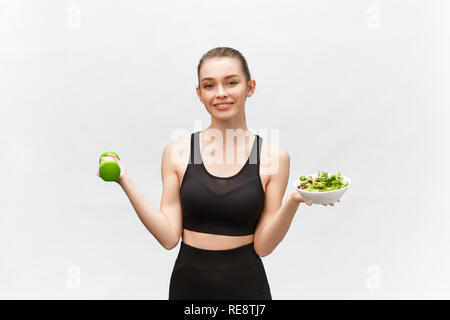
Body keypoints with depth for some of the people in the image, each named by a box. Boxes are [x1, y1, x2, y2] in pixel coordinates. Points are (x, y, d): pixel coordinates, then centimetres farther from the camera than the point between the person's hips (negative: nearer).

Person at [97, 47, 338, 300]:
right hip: (188, 282, 1)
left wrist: (294, 201, -24)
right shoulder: (177, 152, -6)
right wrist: (126, 182, -14)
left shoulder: (273, 156, -9)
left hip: (245, 284, -1)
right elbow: (169, 237, -8)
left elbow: (262, 246, -9)